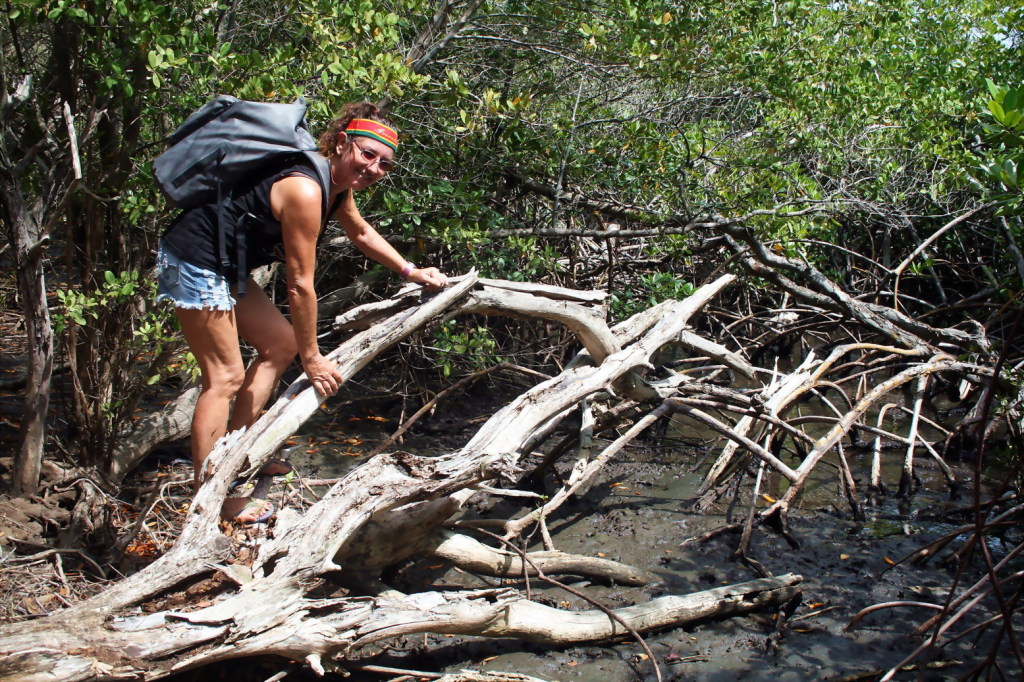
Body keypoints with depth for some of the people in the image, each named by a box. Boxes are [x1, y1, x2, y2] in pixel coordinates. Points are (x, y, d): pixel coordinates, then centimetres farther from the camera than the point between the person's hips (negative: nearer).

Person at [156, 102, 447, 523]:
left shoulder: (338, 183, 3)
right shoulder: (305, 191, -27)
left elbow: (362, 233, 24)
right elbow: (300, 285, -22)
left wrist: (411, 272, 25)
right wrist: (312, 358, -13)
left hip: (224, 267, 11)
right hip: (193, 262, -11)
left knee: (281, 343, 14)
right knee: (225, 377, -9)